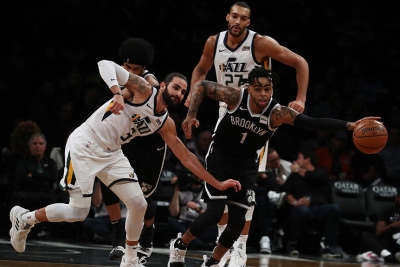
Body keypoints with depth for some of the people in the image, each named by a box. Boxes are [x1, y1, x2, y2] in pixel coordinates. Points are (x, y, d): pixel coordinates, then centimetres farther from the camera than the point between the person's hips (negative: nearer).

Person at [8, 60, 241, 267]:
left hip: (111, 154, 7)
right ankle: (25, 218, 16)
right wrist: (118, 93, -41)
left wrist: (218, 184, 10)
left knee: (138, 204, -3)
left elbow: (186, 157, 12)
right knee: (78, 213, -8)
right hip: (84, 145, -7)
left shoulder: (165, 124, 6)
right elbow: (106, 65, -24)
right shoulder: (143, 90, -14)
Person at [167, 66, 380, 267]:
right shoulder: (235, 97, -25)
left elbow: (312, 123, -37)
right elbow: (201, 86, -12)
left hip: (245, 164, 2)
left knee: (238, 220, -3)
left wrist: (349, 125, -49)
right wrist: (191, 115, -25)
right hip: (219, 157, -2)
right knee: (215, 212, -13)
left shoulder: (278, 113, -25)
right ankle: (180, 245, 13)